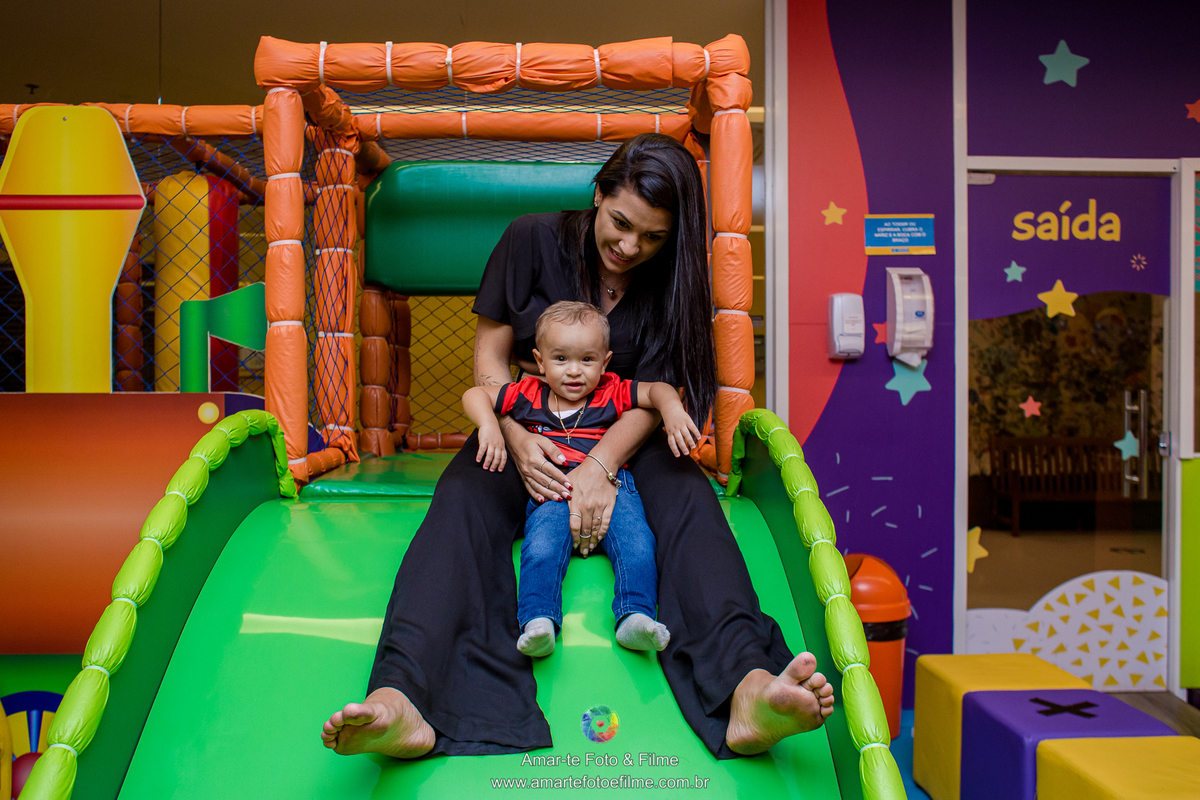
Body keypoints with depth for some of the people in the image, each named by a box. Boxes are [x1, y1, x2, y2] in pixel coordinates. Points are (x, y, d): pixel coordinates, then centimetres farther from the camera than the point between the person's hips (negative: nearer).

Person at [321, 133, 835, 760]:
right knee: (462, 503, -32)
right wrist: (514, 439, -20)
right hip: (525, 431, 0)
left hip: (622, 441, 1)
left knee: (687, 498, -31)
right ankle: (399, 700, -54)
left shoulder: (669, 278, 0)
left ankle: (747, 687, -55)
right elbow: (489, 354, -1)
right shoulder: (533, 240, -2)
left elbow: (653, 393, -7)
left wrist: (600, 466, -27)